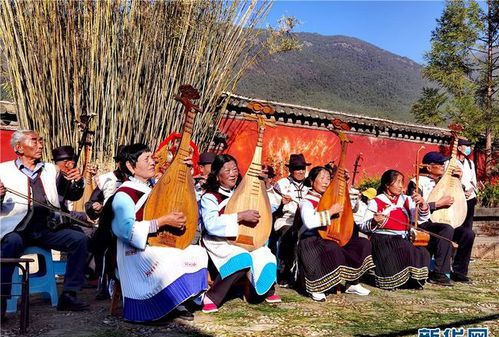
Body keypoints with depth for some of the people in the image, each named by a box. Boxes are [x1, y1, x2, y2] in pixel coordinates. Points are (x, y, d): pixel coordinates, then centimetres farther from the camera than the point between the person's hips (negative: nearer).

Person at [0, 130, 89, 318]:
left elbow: (73, 196, 21)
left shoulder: (51, 169, 18)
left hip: (47, 229, 4)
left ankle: (68, 295, -10)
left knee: (79, 239, -16)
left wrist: (77, 182, -1)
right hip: (17, 229, -4)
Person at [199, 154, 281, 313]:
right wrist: (241, 216, -29)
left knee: (264, 256, -18)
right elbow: (211, 224, -25)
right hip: (219, 243, -5)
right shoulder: (209, 197, -8)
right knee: (243, 259, -31)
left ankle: (267, 291, 12)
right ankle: (211, 298, -20)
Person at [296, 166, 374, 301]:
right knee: (332, 250, -38)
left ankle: (353, 283, 8)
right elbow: (309, 222, -32)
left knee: (363, 243, 0)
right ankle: (315, 287, -19)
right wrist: (330, 212, -29)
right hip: (312, 241, -8)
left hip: (332, 237, 8)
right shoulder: (306, 201, -10)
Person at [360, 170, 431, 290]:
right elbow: (363, 226, -1)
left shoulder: (406, 200, 18)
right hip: (383, 240, -4)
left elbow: (424, 217, 13)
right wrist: (374, 222, -23)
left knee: (421, 253, -23)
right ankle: (391, 281, -1)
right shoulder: (376, 202, 4)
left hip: (403, 240, 4)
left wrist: (422, 202, -5)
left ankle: (411, 280, 1)